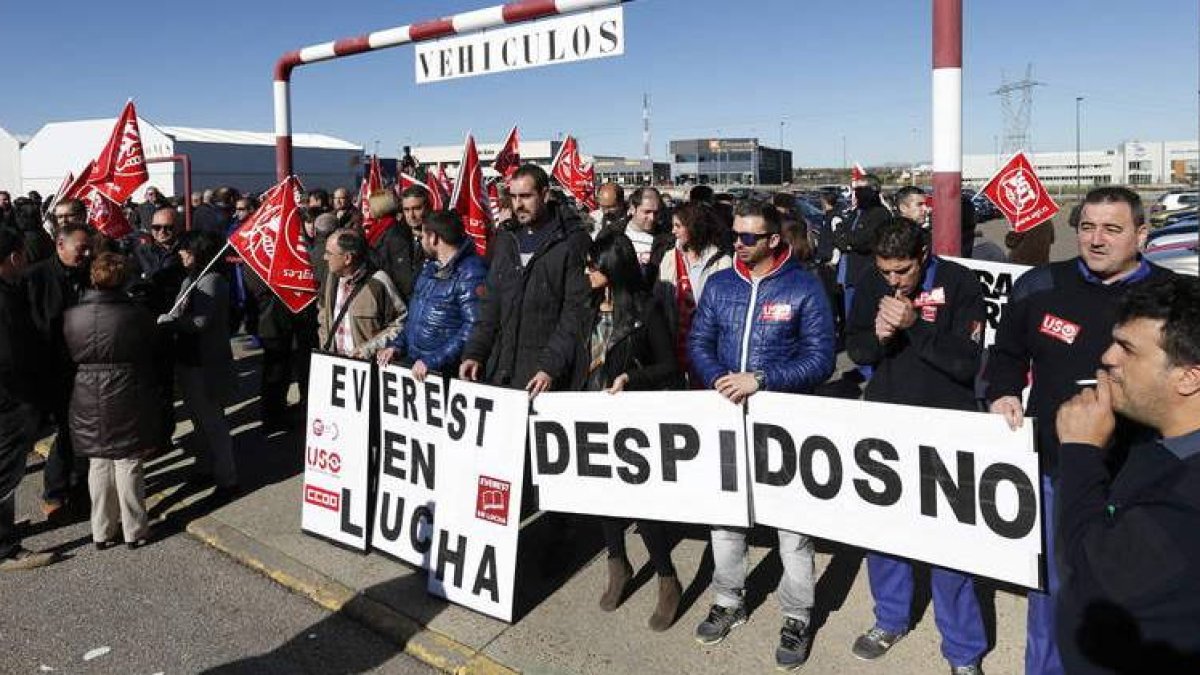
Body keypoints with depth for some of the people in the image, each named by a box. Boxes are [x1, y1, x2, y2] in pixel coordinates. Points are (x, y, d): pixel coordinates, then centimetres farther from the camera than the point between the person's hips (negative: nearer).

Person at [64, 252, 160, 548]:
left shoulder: (71, 316, -5)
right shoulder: (137, 314, -13)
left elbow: (66, 357, 4)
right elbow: (152, 359, -4)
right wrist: (152, 397, 8)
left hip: (88, 403, 3)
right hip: (127, 402, -2)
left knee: (98, 466, 15)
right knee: (129, 467, 8)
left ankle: (102, 532, 26)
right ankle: (134, 531, 19)